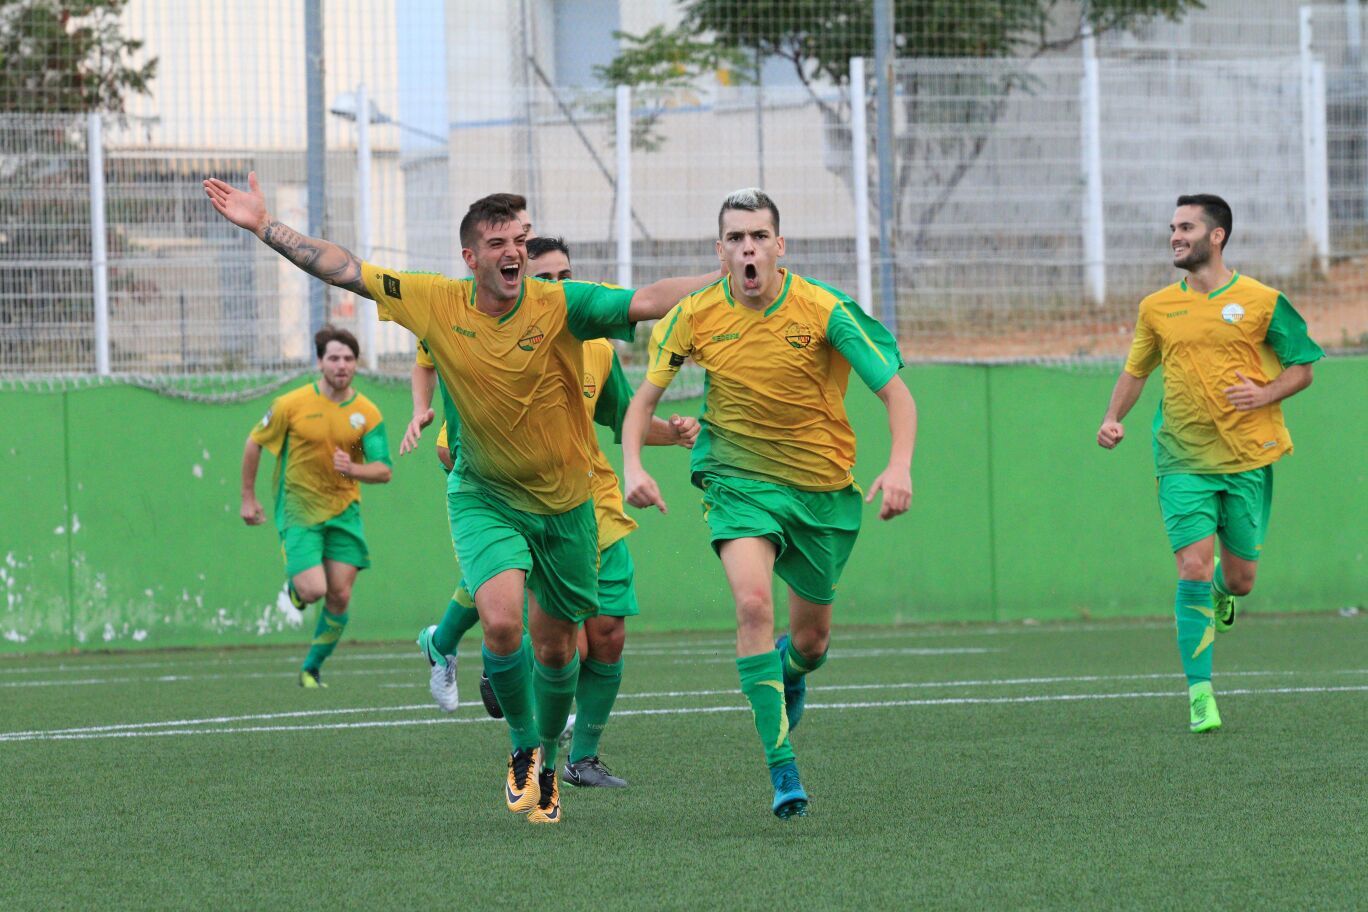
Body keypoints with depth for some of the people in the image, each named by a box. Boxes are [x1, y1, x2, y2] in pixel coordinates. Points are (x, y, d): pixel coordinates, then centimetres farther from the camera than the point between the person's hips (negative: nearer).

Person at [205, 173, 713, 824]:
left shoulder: (560, 306, -16)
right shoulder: (437, 304, -10)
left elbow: (646, 302, -24)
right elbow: (345, 270, -6)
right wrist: (264, 226, -7)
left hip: (563, 501, 0)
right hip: (483, 496, 0)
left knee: (555, 646, 11)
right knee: (502, 623, -22)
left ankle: (547, 763, 36)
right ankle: (523, 746, 4)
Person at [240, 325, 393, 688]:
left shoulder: (367, 413, -3)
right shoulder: (292, 405, -9)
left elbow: (383, 470, -5)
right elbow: (254, 443, 4)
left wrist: (353, 469, -26)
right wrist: (248, 497, 6)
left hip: (343, 511, 3)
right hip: (298, 511, -3)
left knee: (340, 597, 0)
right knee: (312, 590, -18)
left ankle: (312, 669, 19)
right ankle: (294, 586, 20)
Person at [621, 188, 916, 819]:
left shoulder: (824, 310, -16)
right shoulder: (696, 316, -10)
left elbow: (896, 393, -13)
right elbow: (644, 398, 1)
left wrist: (899, 466, -30)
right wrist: (632, 466, -17)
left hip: (822, 486, 1)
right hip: (738, 478, -1)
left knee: (812, 641, 12)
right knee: (753, 602, -27)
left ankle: (789, 668, 53)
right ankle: (781, 768, -24)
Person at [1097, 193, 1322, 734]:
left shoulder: (1261, 302, -2)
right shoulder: (1156, 308, 6)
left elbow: (1302, 368, 4)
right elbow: (1135, 371, 18)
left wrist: (1266, 394, -14)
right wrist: (1113, 418, 2)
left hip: (1248, 458, -1)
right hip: (1184, 460, 1)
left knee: (1239, 579, 5)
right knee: (1193, 568, -13)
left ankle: (1222, 590, 45)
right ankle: (1200, 693, -7)